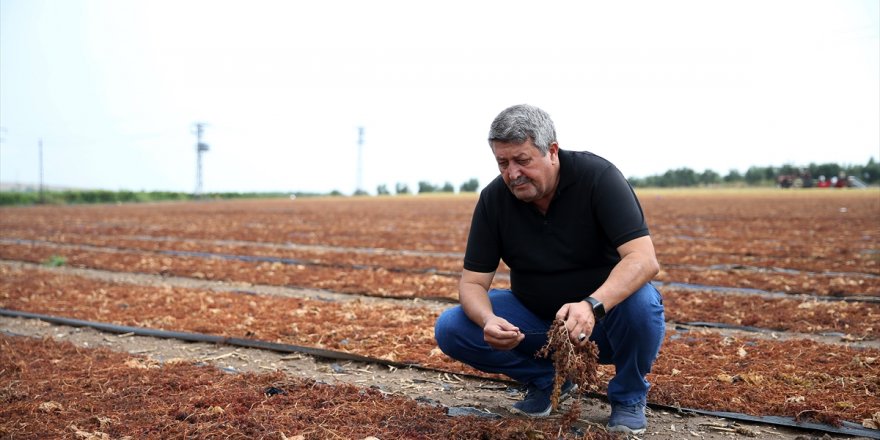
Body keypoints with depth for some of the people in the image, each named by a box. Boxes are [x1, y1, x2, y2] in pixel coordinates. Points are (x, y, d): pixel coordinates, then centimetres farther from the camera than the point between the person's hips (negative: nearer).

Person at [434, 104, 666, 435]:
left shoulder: (597, 176, -21)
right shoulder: (493, 199, -11)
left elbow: (644, 259, -31)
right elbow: (472, 282, -11)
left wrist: (592, 306, -49)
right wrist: (488, 321, -34)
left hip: (604, 312, -3)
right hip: (534, 315, 3)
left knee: (642, 302, -36)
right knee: (450, 329, -16)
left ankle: (629, 397, -4)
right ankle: (546, 380, 7)